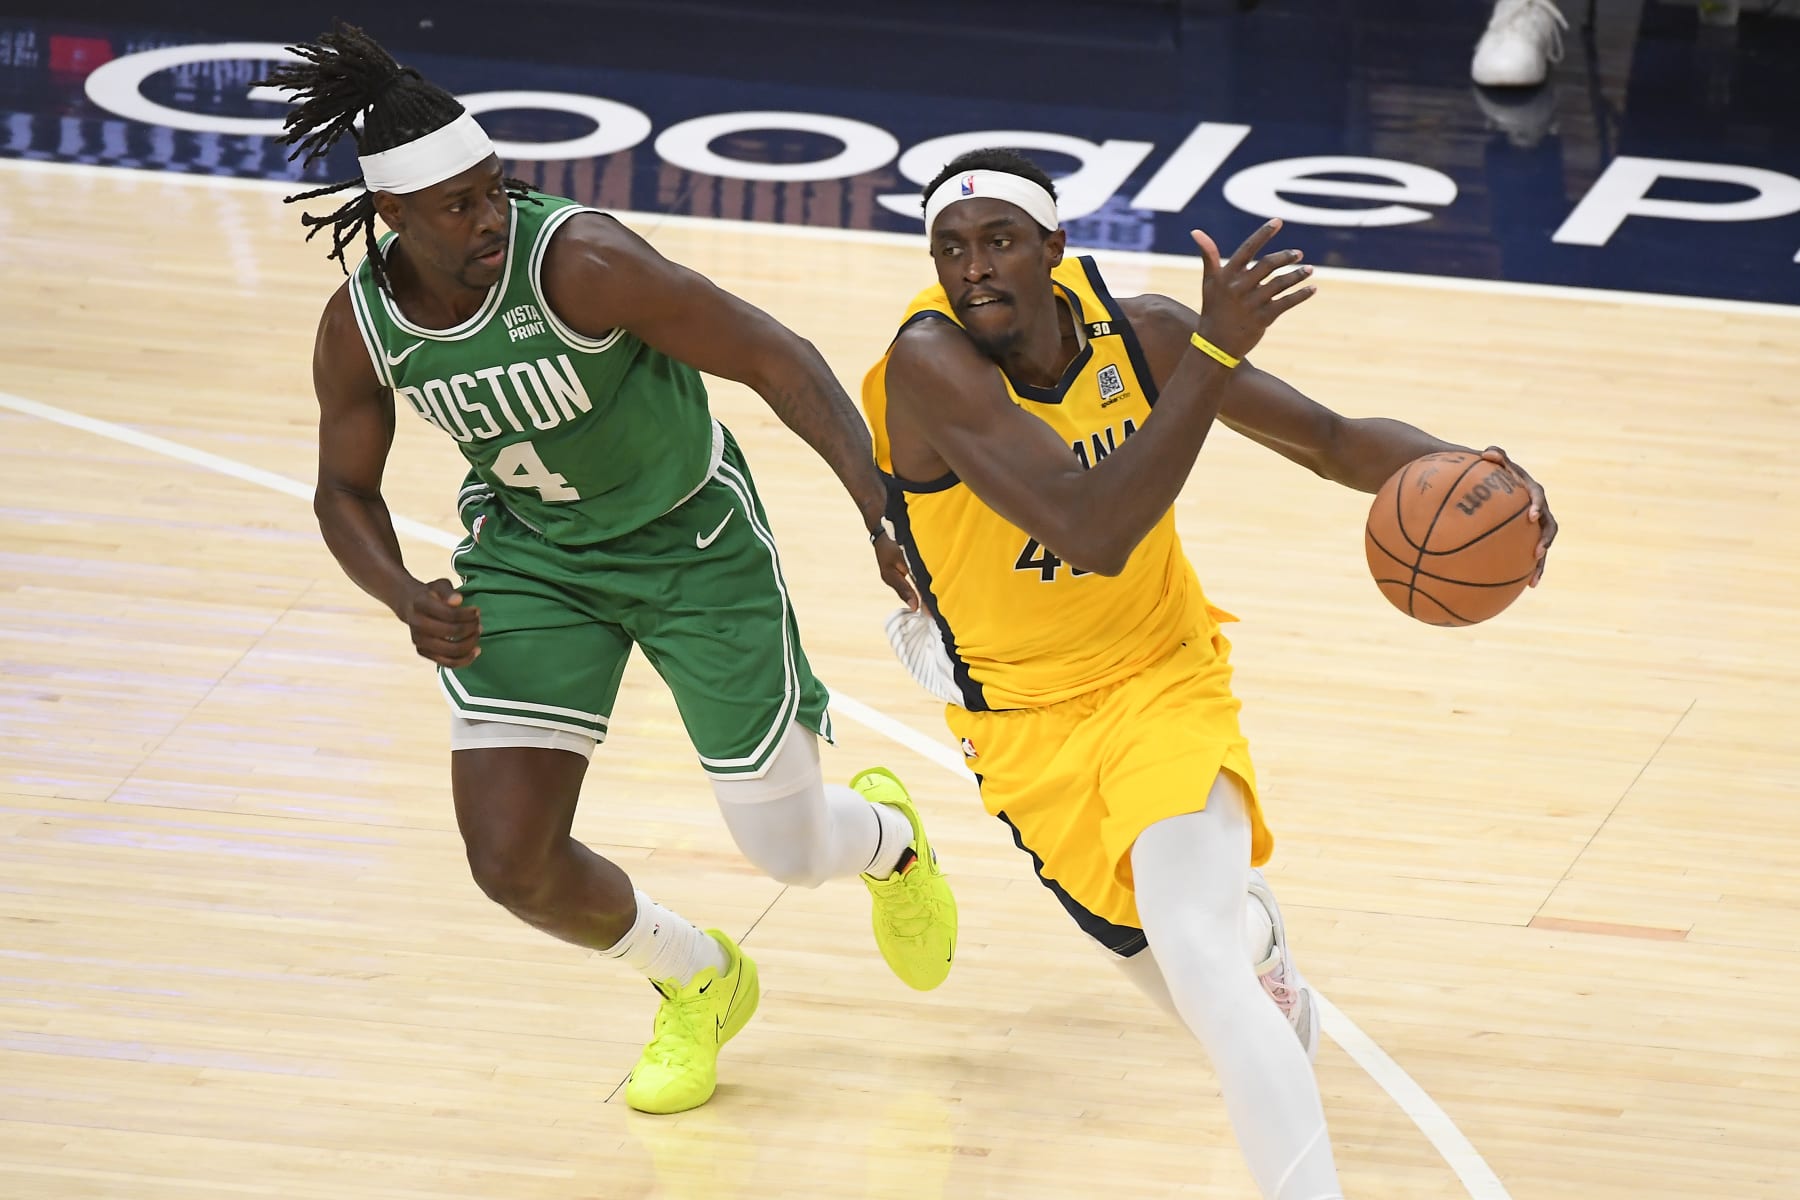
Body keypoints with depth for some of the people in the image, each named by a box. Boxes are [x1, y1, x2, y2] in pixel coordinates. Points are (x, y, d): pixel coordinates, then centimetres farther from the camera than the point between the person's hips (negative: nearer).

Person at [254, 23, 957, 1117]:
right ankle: (699, 983, 24)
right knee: (512, 861, -10)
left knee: (793, 850, 3)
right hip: (530, 557, 3)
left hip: (694, 540, -3)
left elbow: (776, 359, -27)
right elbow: (347, 491, 2)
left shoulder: (579, 262, -31)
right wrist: (407, 600, -19)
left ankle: (887, 835, 46)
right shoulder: (359, 330, -16)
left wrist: (886, 512, -36)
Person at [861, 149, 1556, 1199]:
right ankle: (1252, 933, 53)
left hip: (1165, 680, 0)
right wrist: (1215, 350, -42)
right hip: (1027, 722, 0)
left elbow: (1333, 440, -1)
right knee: (1176, 963, 16)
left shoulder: (1137, 334, -13)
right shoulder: (930, 364, -26)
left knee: (1197, 958, -24)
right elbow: (1093, 531, -37)